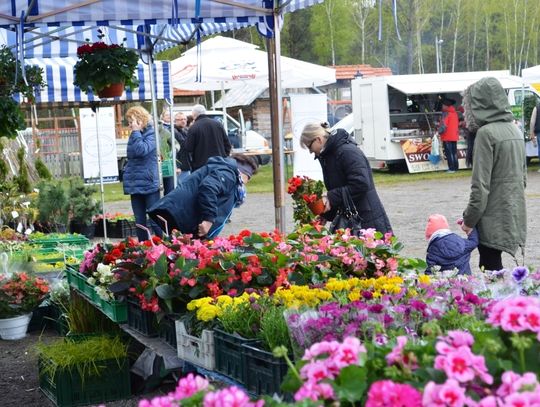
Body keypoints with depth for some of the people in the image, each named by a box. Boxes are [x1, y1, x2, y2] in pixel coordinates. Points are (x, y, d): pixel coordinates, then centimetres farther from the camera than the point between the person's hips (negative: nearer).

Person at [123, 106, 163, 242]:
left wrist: (136, 132, -18)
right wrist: (127, 170, 10)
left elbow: (142, 150, -25)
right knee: (139, 221, 10)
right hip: (135, 183, 7)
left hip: (149, 183, -7)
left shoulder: (151, 134, -9)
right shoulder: (134, 135, 12)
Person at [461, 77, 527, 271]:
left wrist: (469, 219, -9)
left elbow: (480, 185, -18)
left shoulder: (486, 133, -15)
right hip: (514, 216, 8)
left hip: (494, 220, -8)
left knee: (491, 271, -2)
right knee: (493, 268, 15)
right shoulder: (514, 130, 11)